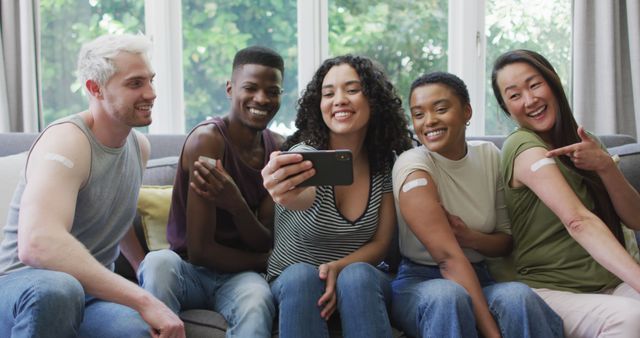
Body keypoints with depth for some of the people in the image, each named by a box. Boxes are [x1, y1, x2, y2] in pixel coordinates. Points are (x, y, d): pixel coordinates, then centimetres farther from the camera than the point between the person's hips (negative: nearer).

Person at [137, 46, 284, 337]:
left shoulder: (278, 150, 4)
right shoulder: (208, 139, -14)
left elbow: (265, 244, -1)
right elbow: (199, 250, -16)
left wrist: (236, 205, -22)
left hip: (240, 274, 2)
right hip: (191, 269, -2)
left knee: (257, 302, -34)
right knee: (158, 262, -37)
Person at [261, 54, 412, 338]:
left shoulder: (386, 166, -3)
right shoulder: (304, 155, -13)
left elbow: (379, 244, 0)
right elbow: (304, 196, -38)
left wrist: (338, 268, -21)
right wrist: (288, 195, -63)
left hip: (363, 279, 2)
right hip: (292, 284, -1)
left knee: (357, 276, -33)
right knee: (301, 276, -35)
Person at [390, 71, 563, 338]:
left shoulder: (489, 156, 3)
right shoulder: (412, 166, -14)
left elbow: (506, 241, 8)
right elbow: (449, 257, -23)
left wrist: (470, 237, -15)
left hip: (476, 278, 4)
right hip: (418, 283, -3)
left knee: (518, 295, -31)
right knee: (449, 295, -38)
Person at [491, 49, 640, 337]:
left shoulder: (578, 144, 16)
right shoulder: (524, 147, -8)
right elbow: (578, 221, -23)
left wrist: (605, 167, -9)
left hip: (611, 284, 6)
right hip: (553, 290, -6)